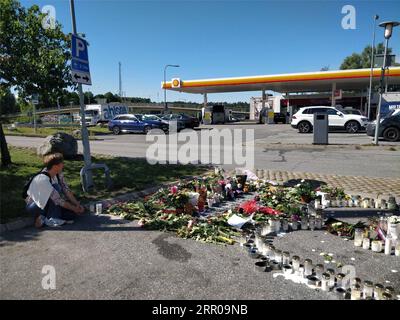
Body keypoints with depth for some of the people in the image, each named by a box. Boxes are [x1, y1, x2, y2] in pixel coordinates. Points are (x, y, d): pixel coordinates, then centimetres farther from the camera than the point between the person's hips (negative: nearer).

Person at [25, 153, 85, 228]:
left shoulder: (58, 174, -9)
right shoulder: (43, 179, -31)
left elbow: (66, 190, -7)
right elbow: (58, 200, -30)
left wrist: (77, 205, -15)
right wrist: (75, 209, -23)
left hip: (48, 203, 7)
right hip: (34, 206, -7)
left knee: (73, 213, -11)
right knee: (56, 187, -32)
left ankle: (43, 218, -5)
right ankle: (52, 219, -24)